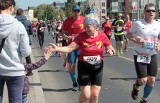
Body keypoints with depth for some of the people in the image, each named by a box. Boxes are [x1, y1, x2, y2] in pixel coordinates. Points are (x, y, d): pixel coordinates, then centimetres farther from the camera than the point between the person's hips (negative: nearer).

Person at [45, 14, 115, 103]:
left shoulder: (102, 35, -8)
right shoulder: (82, 36, -12)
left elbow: (111, 49, 0)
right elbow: (69, 48, -16)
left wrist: (111, 51, -23)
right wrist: (57, 48, -31)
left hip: (97, 67, 1)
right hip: (84, 67, -1)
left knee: (95, 95, 3)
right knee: (86, 95, -4)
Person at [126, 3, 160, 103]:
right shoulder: (138, 23, -10)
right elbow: (128, 35, -1)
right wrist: (135, 40, -20)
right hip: (140, 55, -4)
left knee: (152, 80, 5)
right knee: (143, 80, -9)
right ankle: (136, 87, 29)